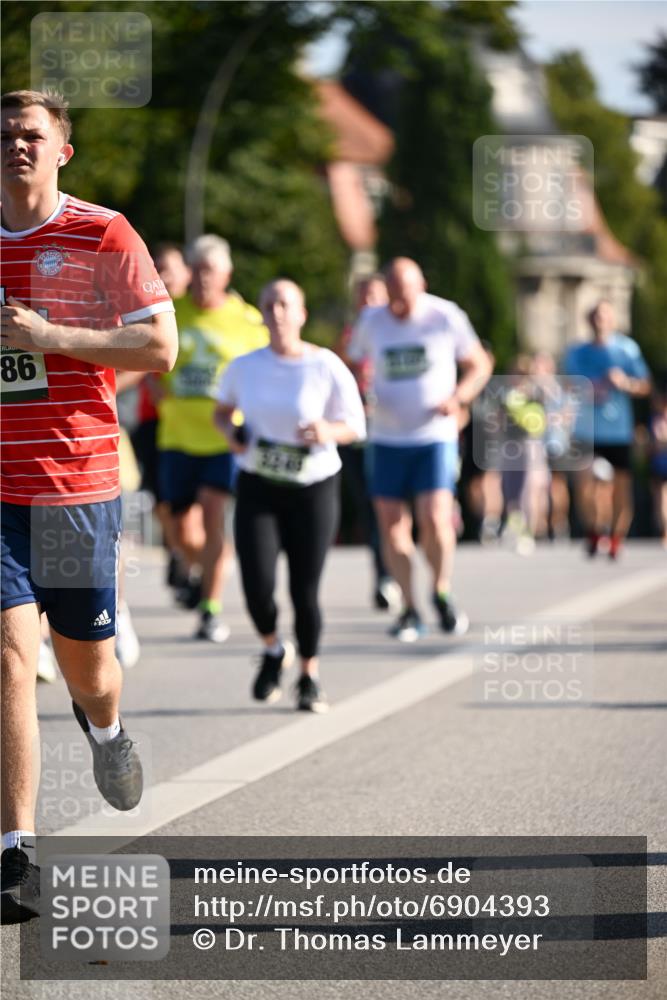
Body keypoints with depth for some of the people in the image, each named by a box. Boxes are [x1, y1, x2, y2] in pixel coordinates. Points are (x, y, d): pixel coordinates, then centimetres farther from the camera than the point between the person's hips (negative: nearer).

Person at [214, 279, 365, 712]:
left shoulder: (327, 367, -9)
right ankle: (273, 651, 19)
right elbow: (223, 409, 17)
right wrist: (231, 431, -5)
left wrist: (327, 432, -24)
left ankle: (309, 677, 21)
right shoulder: (245, 366, 0)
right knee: (257, 585, -12)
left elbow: (355, 427, -3)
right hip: (258, 486, 2)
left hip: (314, 486, -2)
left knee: (305, 590, -1)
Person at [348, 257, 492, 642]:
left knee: (435, 517, -15)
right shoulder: (372, 322, 1)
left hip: (435, 437, -3)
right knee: (392, 522, -1)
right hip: (388, 438, 3)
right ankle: (410, 610, 10)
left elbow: (480, 365, 4)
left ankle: (442, 594, 9)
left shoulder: (446, 317, -5)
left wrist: (458, 397, -13)